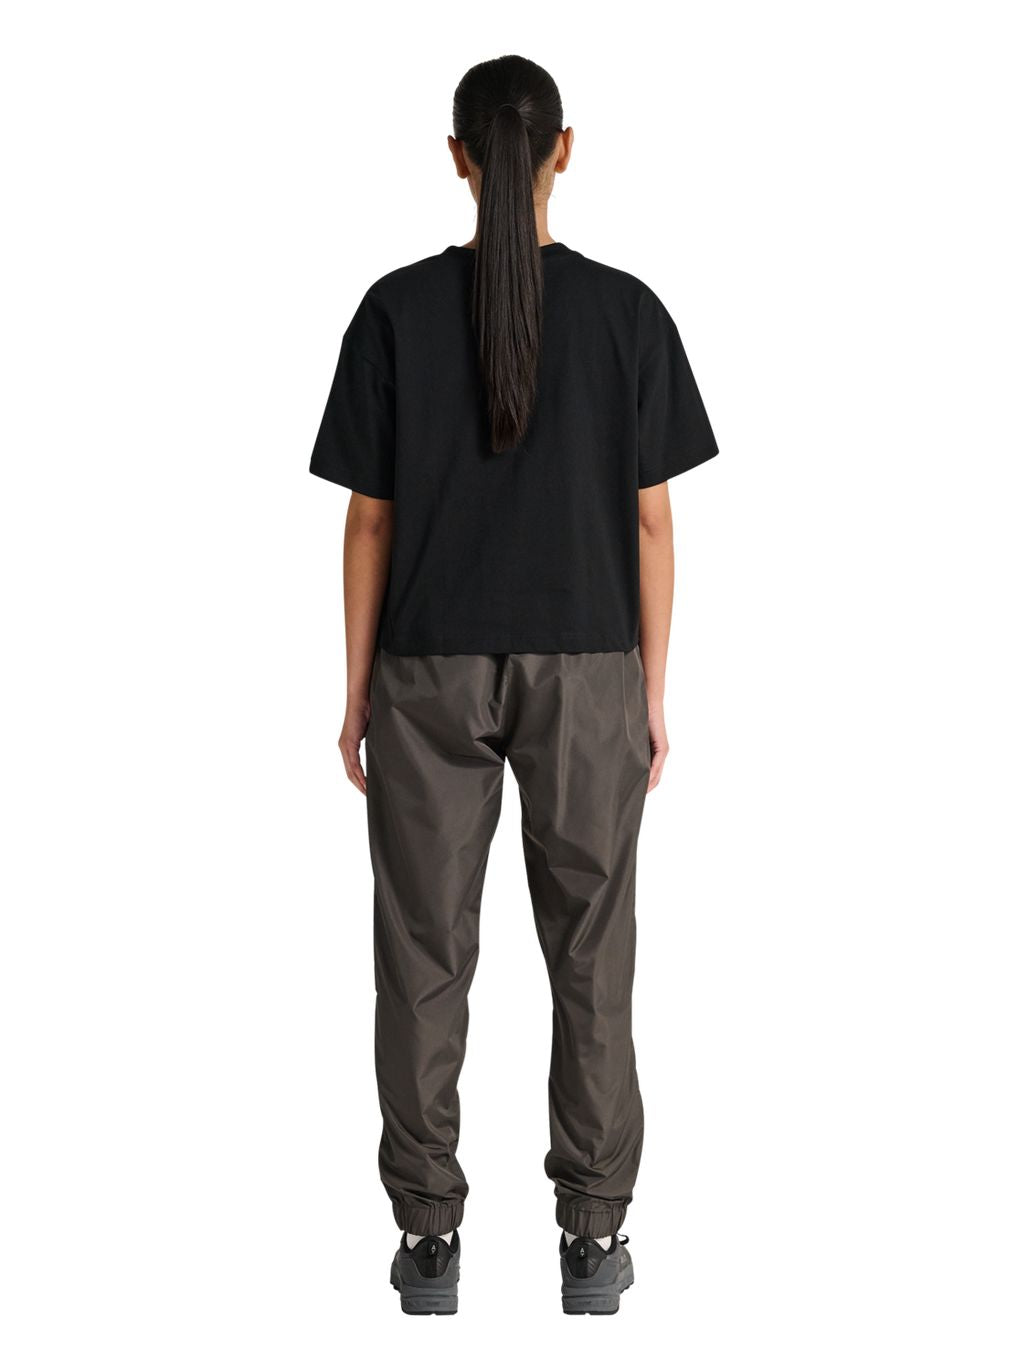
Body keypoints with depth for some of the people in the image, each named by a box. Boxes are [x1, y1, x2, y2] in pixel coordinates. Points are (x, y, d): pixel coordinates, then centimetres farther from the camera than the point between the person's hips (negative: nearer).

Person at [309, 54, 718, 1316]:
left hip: (428, 674, 0)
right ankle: (592, 1237, 15)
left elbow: (369, 517, -3)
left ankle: (429, 1237, 16)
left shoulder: (398, 310, -5)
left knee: (424, 958, 9)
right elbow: (652, 518, -4)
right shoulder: (626, 312, -5)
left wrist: (356, 692, 5)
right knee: (590, 955, 9)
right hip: (585, 673, 0)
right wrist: (652, 693, 5)